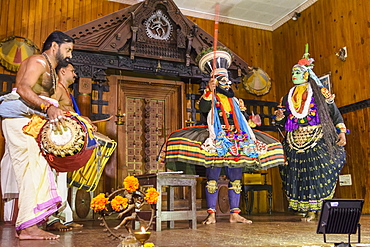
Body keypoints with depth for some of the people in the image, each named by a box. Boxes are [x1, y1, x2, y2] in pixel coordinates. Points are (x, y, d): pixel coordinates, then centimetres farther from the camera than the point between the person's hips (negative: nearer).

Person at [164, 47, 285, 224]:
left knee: (235, 180, 5)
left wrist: (252, 122, 9)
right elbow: (202, 108, -17)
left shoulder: (235, 101, 23)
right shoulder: (209, 98, 6)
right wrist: (209, 90, -25)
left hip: (237, 142, 6)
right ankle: (211, 214, -4)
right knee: (212, 179, -10)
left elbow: (244, 120, 27)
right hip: (216, 142, -5)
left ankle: (234, 214, 11)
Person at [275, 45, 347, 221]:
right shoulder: (288, 97, 16)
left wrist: (341, 132, -3)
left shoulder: (319, 93, 6)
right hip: (296, 142, 3)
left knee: (321, 172, -6)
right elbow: (282, 122, 18)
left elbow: (334, 112, 4)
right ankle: (310, 210, 7)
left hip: (318, 140, -3)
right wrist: (279, 117, -4)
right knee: (301, 173, -1)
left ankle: (323, 208, 5)